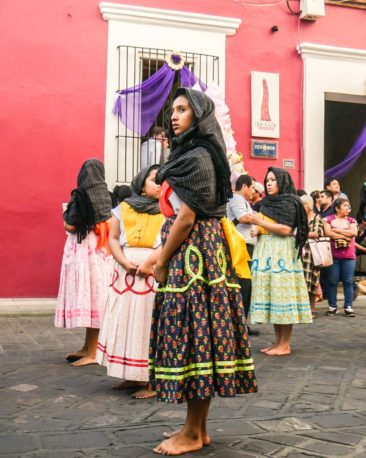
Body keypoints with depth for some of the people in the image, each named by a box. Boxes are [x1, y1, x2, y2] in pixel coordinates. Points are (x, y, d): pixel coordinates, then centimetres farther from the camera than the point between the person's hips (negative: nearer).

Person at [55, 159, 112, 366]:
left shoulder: (82, 195, -12)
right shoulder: (106, 196, 8)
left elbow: (70, 226, -13)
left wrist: (67, 216, 6)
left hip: (85, 251, -8)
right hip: (103, 251, 8)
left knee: (87, 296, -4)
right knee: (96, 297, 11)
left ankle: (92, 353, 0)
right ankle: (88, 348, 20)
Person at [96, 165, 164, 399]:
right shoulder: (124, 208, 12)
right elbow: (113, 238, 8)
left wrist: (149, 263, -19)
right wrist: (125, 262, -9)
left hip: (155, 274, -3)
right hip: (126, 273, 4)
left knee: (150, 324, -4)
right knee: (126, 323, 6)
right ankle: (133, 375, 17)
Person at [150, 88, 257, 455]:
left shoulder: (197, 157, -12)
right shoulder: (190, 154, 18)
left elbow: (186, 218, -17)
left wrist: (161, 262, -10)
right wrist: (164, 257, 16)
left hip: (191, 253, -10)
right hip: (198, 250, 10)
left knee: (193, 330, -5)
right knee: (201, 330, 10)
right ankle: (198, 427, 19)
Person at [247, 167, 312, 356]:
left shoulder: (288, 202, -6)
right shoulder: (266, 203, 19)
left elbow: (285, 229, -15)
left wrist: (260, 222, -14)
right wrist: (257, 228, 3)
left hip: (281, 252, -8)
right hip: (266, 252, 8)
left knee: (282, 294, -7)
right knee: (271, 295, 7)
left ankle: (285, 345, -3)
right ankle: (278, 341, 13)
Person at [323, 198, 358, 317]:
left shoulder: (351, 220, 13)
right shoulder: (329, 219, 4)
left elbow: (354, 232, -5)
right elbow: (328, 233, -12)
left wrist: (337, 230, -6)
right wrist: (345, 236, -10)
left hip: (349, 256, 2)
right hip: (333, 255, -2)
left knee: (348, 281, 1)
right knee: (332, 281, 1)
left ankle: (348, 307, 5)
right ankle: (332, 306, 10)